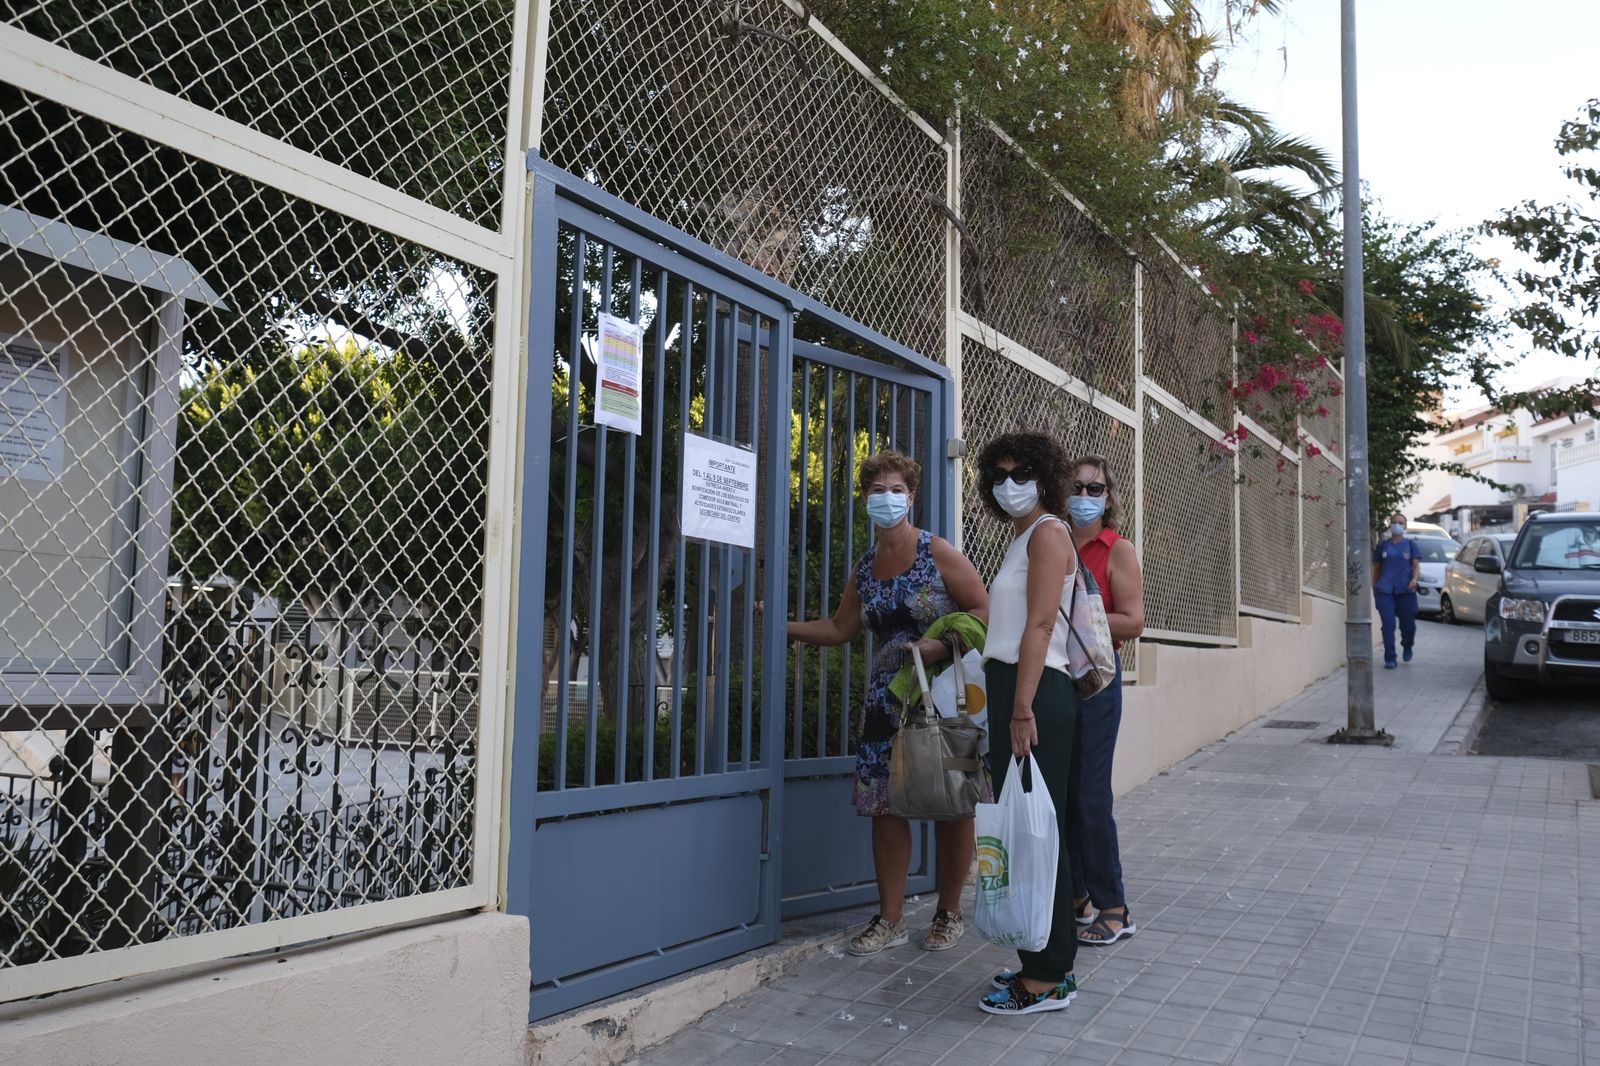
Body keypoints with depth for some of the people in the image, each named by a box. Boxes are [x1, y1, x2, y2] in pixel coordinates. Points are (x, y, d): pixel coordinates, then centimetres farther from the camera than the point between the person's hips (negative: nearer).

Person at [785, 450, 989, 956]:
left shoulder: (937, 552, -6)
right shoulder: (865, 567, 11)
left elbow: (984, 611, -8)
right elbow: (840, 629, 16)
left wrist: (942, 643, -21)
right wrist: (779, 625, 9)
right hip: (888, 701, 5)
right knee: (884, 805, 3)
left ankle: (949, 913, 18)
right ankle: (890, 919, 13)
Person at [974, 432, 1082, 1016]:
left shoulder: (1047, 533, -6)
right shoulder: (1022, 538, 21)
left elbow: (1040, 627, -16)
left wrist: (1022, 709, -21)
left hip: (1036, 693, -10)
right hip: (1013, 687, 10)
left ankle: (1047, 979, 2)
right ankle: (1050, 963, 22)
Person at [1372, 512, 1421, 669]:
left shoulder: (1410, 544, 8)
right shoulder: (1383, 545, 11)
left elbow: (1416, 565, 1)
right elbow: (1377, 568, 16)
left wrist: (1415, 579, -19)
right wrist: (1374, 588, 13)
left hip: (1405, 590, 0)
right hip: (1385, 590, 0)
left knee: (1408, 624, 3)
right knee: (1388, 624, -9)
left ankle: (1407, 647, 36)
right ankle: (1390, 659, -4)